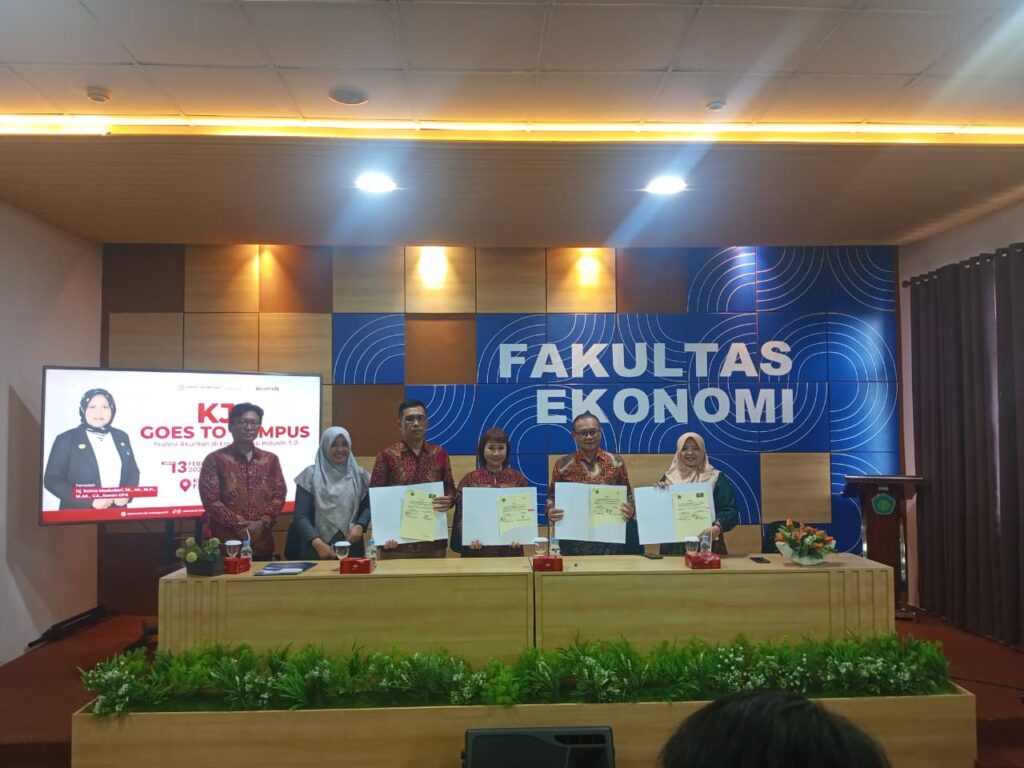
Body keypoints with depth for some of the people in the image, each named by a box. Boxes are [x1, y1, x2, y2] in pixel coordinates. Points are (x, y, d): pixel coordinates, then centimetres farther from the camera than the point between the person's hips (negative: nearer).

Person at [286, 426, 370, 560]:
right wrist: (318, 543, -17)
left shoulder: (359, 475, 6)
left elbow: (367, 506, 12)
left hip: (351, 547, 2)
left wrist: (360, 526, -8)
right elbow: (300, 516, -5)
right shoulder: (310, 475, 0)